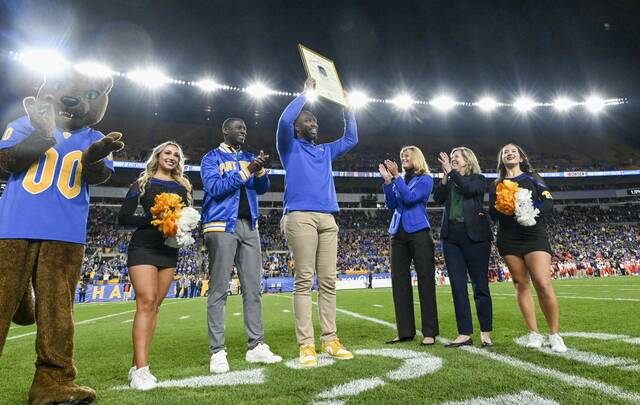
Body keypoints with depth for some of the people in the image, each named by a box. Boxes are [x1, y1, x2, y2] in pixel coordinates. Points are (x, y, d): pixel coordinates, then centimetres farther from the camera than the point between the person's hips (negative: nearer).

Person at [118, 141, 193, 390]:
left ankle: (137, 365, 11)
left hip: (169, 250, 4)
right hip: (144, 247, -4)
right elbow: (123, 217, -3)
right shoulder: (143, 183, 3)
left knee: (154, 305, 4)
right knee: (146, 302, -14)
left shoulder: (183, 187, 14)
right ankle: (141, 369, -14)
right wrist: (154, 221, -17)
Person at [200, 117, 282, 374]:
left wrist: (261, 170, -11)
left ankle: (256, 346, 11)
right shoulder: (212, 158, 6)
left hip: (249, 226, 5)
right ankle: (217, 352, 1)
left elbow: (262, 188, 9)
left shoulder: (249, 158, 19)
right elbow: (214, 187, -10)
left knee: (253, 287, 4)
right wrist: (246, 172, -14)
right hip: (222, 226, -5)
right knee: (219, 290, -4)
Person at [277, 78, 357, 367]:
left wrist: (347, 108, 28)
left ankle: (330, 340, 7)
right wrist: (306, 93, 4)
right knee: (304, 281, -8)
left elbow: (351, 139, 32)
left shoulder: (326, 151, 27)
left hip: (328, 219, 6)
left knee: (328, 281, 2)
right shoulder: (290, 147, 11)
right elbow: (284, 121, -6)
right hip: (301, 217, -5)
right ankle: (306, 345, -5)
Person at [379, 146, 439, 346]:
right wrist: (387, 180, 0)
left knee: (425, 281, -3)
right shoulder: (400, 179, 18)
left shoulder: (425, 179, 3)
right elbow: (391, 204, 7)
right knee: (399, 281, 3)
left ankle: (430, 332, 3)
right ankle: (405, 331, 10)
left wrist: (396, 176, -14)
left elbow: (410, 198, -13)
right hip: (398, 234, 6)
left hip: (418, 232, -6)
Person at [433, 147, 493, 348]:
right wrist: (445, 176, -4)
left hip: (474, 235, -4)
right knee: (458, 286, 2)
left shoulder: (478, 178, 7)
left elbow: (469, 188, -14)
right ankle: (465, 333, 7)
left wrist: (452, 172, -7)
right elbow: (438, 198, 2)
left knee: (480, 285, 1)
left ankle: (485, 332, 13)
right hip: (451, 236, 4)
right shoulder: (449, 182, 17)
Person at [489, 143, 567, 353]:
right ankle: (534, 333, 11)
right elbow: (493, 214, 6)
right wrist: (506, 209, -16)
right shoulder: (497, 185, 14)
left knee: (543, 284, -12)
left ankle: (555, 335, 1)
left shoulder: (532, 178, 10)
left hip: (534, 235, -2)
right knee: (521, 284, 3)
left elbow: (549, 204, 0)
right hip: (508, 239, 2)